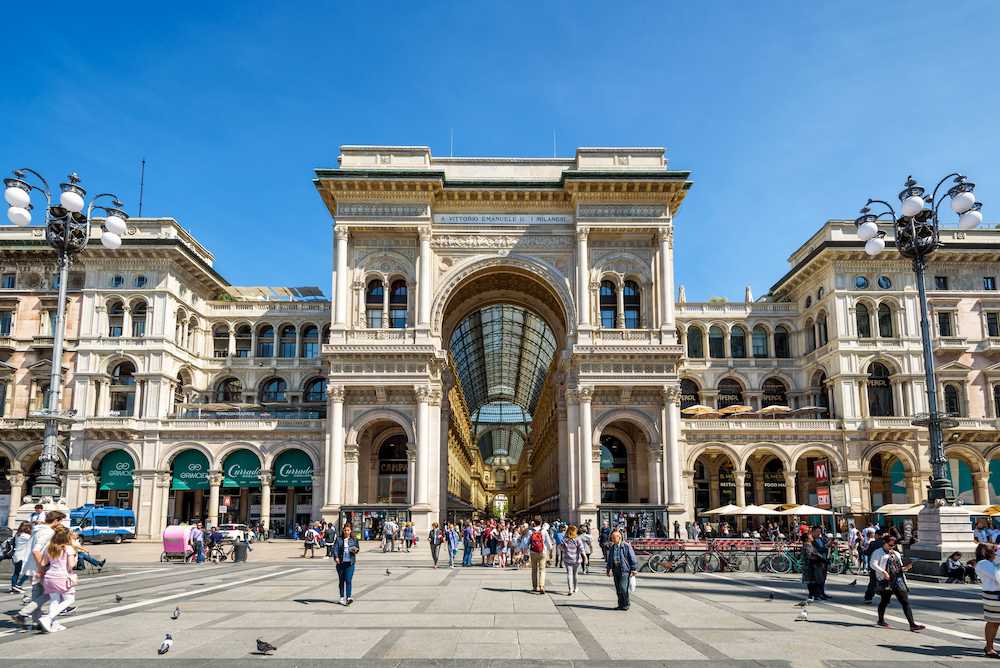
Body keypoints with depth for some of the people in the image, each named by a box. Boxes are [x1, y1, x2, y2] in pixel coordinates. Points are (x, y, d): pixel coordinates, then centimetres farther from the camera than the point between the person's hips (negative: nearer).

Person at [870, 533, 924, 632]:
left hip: (898, 580, 6)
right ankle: (881, 620, 24)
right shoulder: (878, 552, 1)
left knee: (906, 602, -2)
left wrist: (905, 568, 2)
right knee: (885, 601, 4)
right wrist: (883, 572, -23)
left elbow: (900, 568, 25)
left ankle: (912, 624, -4)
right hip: (886, 580, -6)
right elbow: (873, 564, -11)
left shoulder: (896, 554, 21)